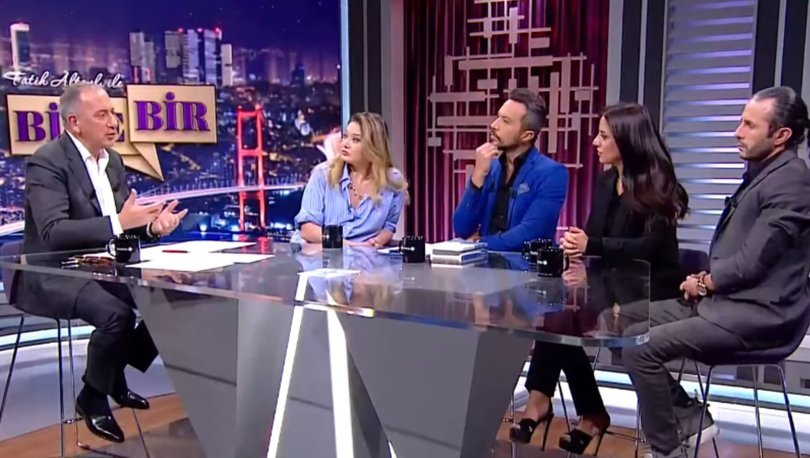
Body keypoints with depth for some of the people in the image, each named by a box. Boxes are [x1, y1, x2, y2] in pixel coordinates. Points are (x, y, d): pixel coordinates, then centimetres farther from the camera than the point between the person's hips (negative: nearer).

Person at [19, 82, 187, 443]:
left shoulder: (112, 159, 8)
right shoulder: (47, 162, -16)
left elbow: (123, 222, 10)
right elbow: (53, 233, -27)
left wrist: (152, 225, -12)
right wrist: (119, 222, -33)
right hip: (53, 275, -8)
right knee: (117, 313, -31)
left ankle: (116, 375, 14)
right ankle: (92, 396, -3)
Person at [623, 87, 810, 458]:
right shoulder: (761, 172, 16)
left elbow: (752, 262, -21)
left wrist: (705, 282, -4)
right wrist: (705, 280, 2)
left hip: (756, 314, -10)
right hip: (725, 299, 10)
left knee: (639, 348, -20)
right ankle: (689, 416, 10)